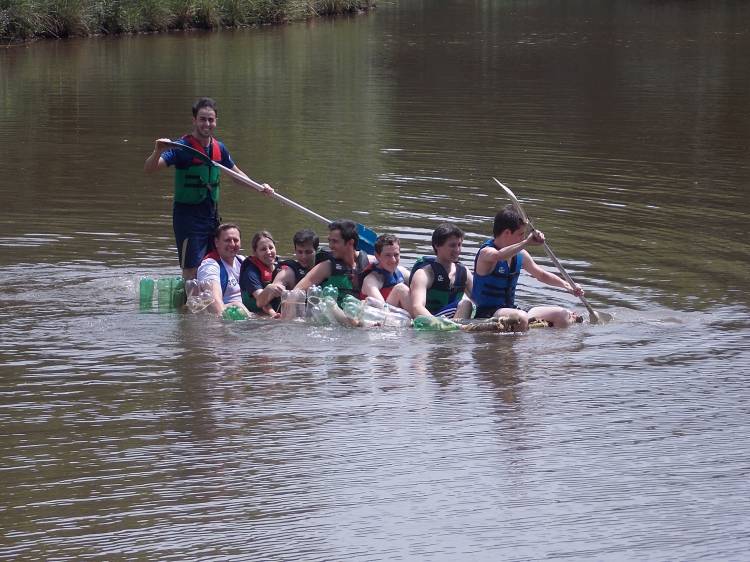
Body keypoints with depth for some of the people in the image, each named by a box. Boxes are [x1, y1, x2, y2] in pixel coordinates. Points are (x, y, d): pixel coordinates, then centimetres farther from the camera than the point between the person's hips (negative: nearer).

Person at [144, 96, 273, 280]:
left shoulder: (219, 148, 6)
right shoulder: (183, 147, -14)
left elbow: (236, 174, 23)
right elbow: (149, 168, -23)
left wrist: (259, 187, 12)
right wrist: (157, 152, -44)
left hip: (211, 215, 7)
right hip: (188, 216, -7)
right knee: (192, 271, -10)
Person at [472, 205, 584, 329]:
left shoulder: (520, 255, 9)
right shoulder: (486, 252, -15)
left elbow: (541, 275, 23)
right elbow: (497, 256, -41)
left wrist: (566, 285, 9)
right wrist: (527, 242, -44)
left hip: (511, 309, 8)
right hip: (487, 313, -8)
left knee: (563, 315, -1)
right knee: (521, 318, -40)